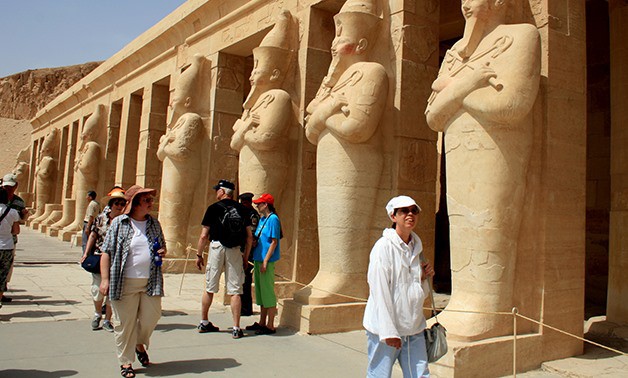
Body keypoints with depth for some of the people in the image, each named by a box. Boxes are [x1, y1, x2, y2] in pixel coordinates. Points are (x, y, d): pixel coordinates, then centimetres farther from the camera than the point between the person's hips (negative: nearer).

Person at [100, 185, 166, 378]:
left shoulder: (154, 224, 9)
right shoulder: (118, 223, -3)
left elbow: (162, 246, 24)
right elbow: (106, 252, -3)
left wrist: (162, 252, -1)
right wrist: (105, 279, -9)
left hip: (150, 281, 4)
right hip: (125, 283, -3)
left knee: (152, 316, 5)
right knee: (125, 322, 5)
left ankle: (140, 343, 36)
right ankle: (125, 361, 22)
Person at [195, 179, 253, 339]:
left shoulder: (213, 208, -1)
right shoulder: (242, 209, 7)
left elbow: (204, 236, -3)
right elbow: (249, 237, 7)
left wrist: (199, 255, 8)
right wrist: (246, 256, 16)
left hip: (216, 247, -1)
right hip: (235, 251, 1)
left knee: (210, 288, 12)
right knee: (235, 290, 3)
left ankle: (204, 323, 24)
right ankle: (236, 328, 2)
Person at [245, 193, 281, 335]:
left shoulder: (273, 219, -12)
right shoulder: (262, 219, 15)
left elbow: (274, 242, -16)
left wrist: (265, 261, -18)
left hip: (267, 261, -9)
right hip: (258, 259, 9)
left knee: (268, 292, -4)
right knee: (260, 292, 15)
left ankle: (270, 326, 2)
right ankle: (262, 322, 25)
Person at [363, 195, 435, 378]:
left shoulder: (415, 247, 12)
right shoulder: (383, 246, -10)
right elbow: (379, 291, -15)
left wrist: (424, 277, 1)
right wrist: (388, 331, -18)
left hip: (414, 328, 7)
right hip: (385, 328, -6)